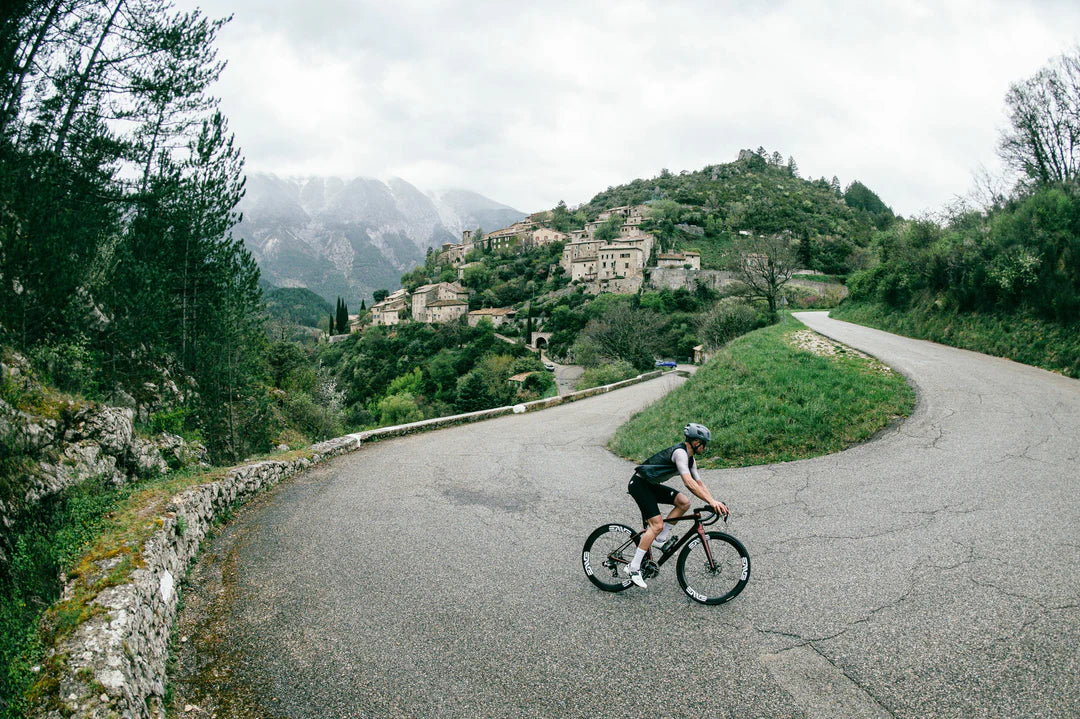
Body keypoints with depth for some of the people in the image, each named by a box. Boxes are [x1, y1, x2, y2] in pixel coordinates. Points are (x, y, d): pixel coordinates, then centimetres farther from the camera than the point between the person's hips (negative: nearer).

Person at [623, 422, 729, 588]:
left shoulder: (690, 458, 9)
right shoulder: (680, 452, -22)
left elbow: (699, 483, 12)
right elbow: (689, 482, -32)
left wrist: (714, 503, 0)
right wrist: (711, 501, -34)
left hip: (652, 485, 10)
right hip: (639, 484, -10)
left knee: (684, 502, -2)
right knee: (657, 525, -16)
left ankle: (660, 539, 7)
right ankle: (633, 568, -12)